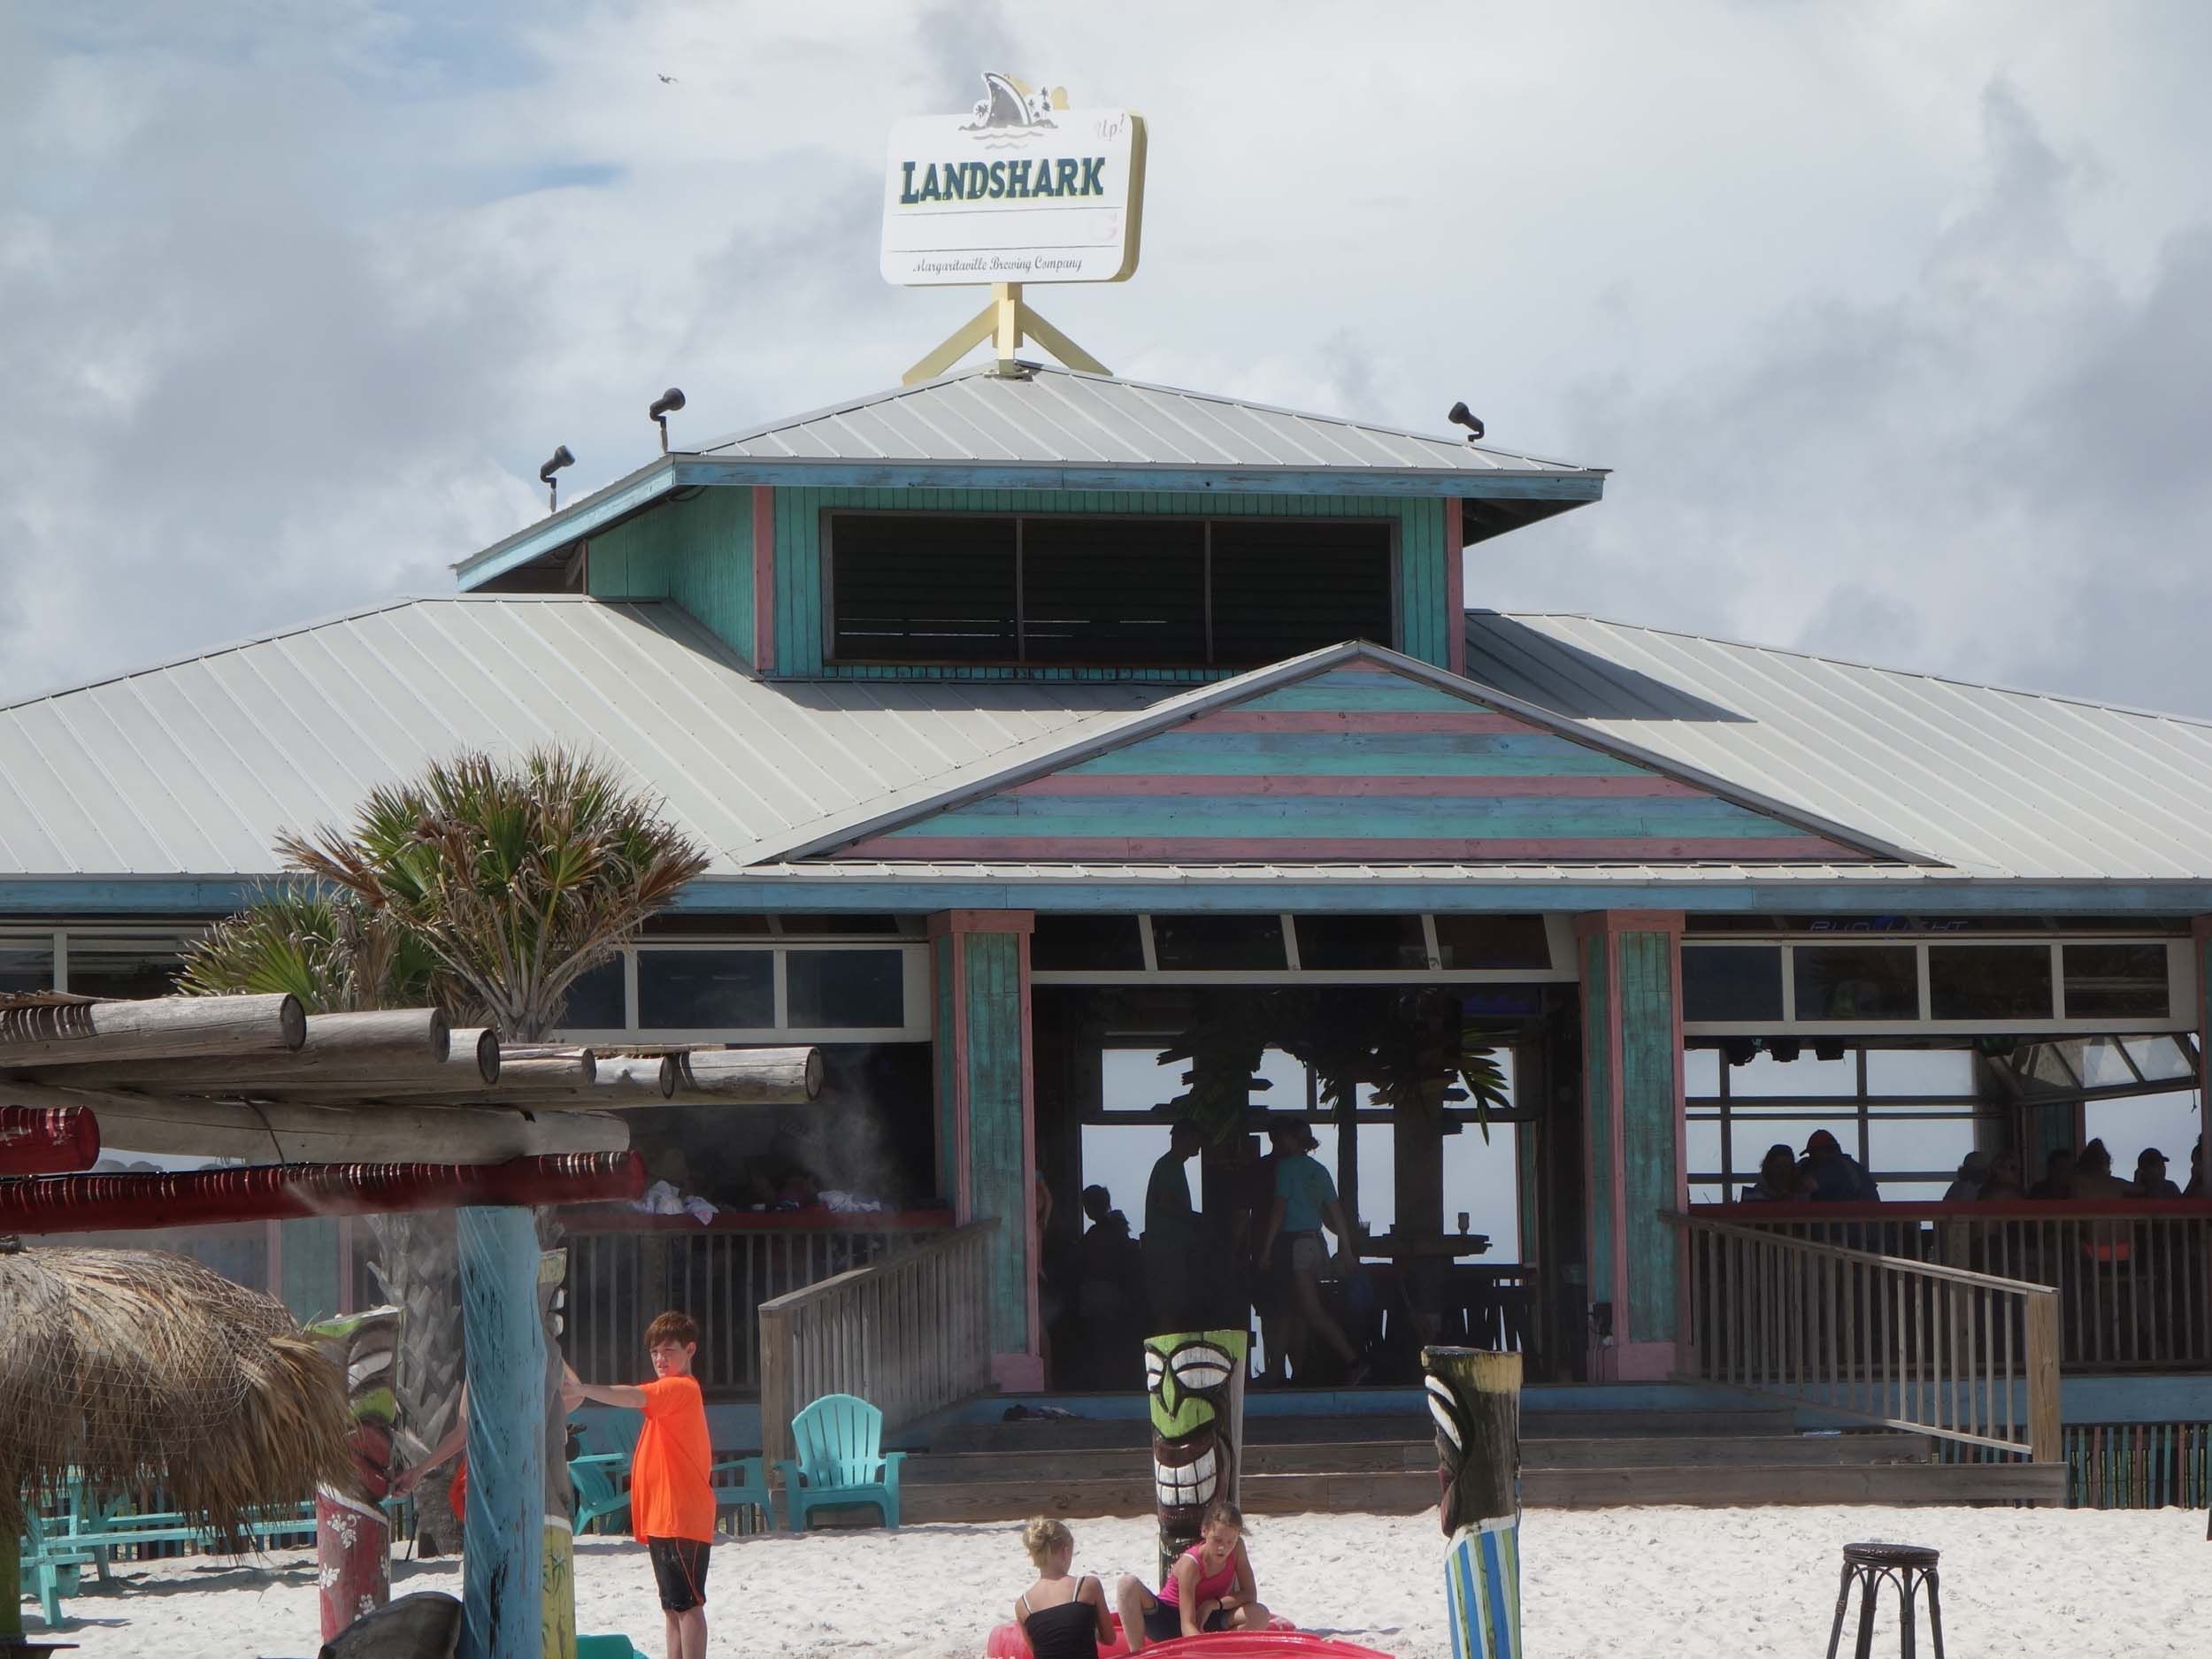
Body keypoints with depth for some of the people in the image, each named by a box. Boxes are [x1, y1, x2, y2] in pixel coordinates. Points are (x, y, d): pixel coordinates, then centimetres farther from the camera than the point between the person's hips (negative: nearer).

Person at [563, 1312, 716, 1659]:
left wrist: (579, 1389, -38)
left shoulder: (681, 1389, -13)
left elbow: (634, 1398, -29)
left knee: (687, 1603, -11)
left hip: (681, 1519, -11)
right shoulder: (670, 1391, 20)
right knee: (672, 1606, 12)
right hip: (662, 1520, 11)